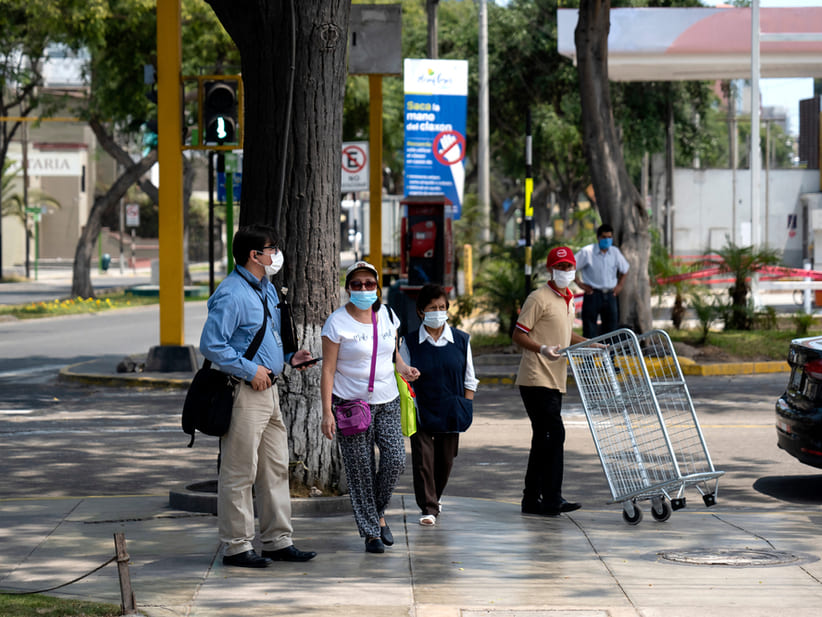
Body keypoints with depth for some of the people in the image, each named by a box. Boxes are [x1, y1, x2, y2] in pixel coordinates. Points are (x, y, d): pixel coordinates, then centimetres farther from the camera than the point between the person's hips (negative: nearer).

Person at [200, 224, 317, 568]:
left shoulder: (267, 289, 15)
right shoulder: (231, 294, -16)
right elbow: (211, 346, -21)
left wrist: (287, 357, 11)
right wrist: (250, 370, -20)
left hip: (268, 388, 10)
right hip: (243, 394, -10)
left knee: (276, 468, 13)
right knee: (239, 472, -3)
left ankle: (278, 542, 21)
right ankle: (236, 546, 3)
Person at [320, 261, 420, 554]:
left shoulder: (387, 315, 7)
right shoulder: (337, 322, -8)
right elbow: (328, 370, -8)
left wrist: (403, 368, -1)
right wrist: (327, 412, -14)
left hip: (387, 401, 4)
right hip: (350, 403, -4)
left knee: (396, 460, -8)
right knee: (360, 469, -2)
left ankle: (378, 511, 18)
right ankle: (371, 531, 9)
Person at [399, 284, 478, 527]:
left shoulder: (461, 340, 2)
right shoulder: (410, 342, -3)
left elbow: (469, 380, 8)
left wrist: (465, 409, 2)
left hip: (450, 413, 2)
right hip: (421, 413, -2)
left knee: (446, 459, 11)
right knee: (423, 459, -7)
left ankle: (435, 496, 36)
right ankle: (428, 508, 0)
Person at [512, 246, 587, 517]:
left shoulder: (568, 300, 17)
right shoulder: (539, 298, -9)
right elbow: (518, 334, -13)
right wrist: (542, 349, -28)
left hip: (555, 381, 9)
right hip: (536, 379, -9)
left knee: (544, 438, 10)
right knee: (554, 434, -14)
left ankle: (532, 500, 15)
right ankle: (552, 499, -12)